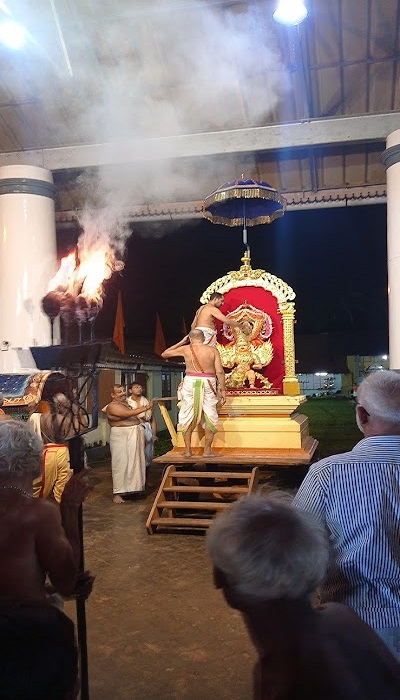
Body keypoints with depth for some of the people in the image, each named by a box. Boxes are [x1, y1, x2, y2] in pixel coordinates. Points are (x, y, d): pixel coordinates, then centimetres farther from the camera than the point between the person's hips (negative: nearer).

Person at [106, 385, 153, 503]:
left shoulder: (126, 402, 17)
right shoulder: (112, 406, -11)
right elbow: (127, 414, -23)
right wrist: (145, 408, -25)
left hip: (135, 435, 9)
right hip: (121, 437, -8)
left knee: (136, 462, 11)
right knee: (121, 464, -7)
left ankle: (134, 488, 21)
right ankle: (117, 493, -2)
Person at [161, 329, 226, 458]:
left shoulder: (185, 349, 2)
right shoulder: (213, 350, 0)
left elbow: (164, 354, 15)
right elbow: (220, 371, -6)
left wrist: (181, 342, 20)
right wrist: (223, 389, 2)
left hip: (190, 382, 0)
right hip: (208, 383, 0)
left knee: (188, 416, 11)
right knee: (210, 417, 9)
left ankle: (188, 449, 12)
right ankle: (207, 450, 9)